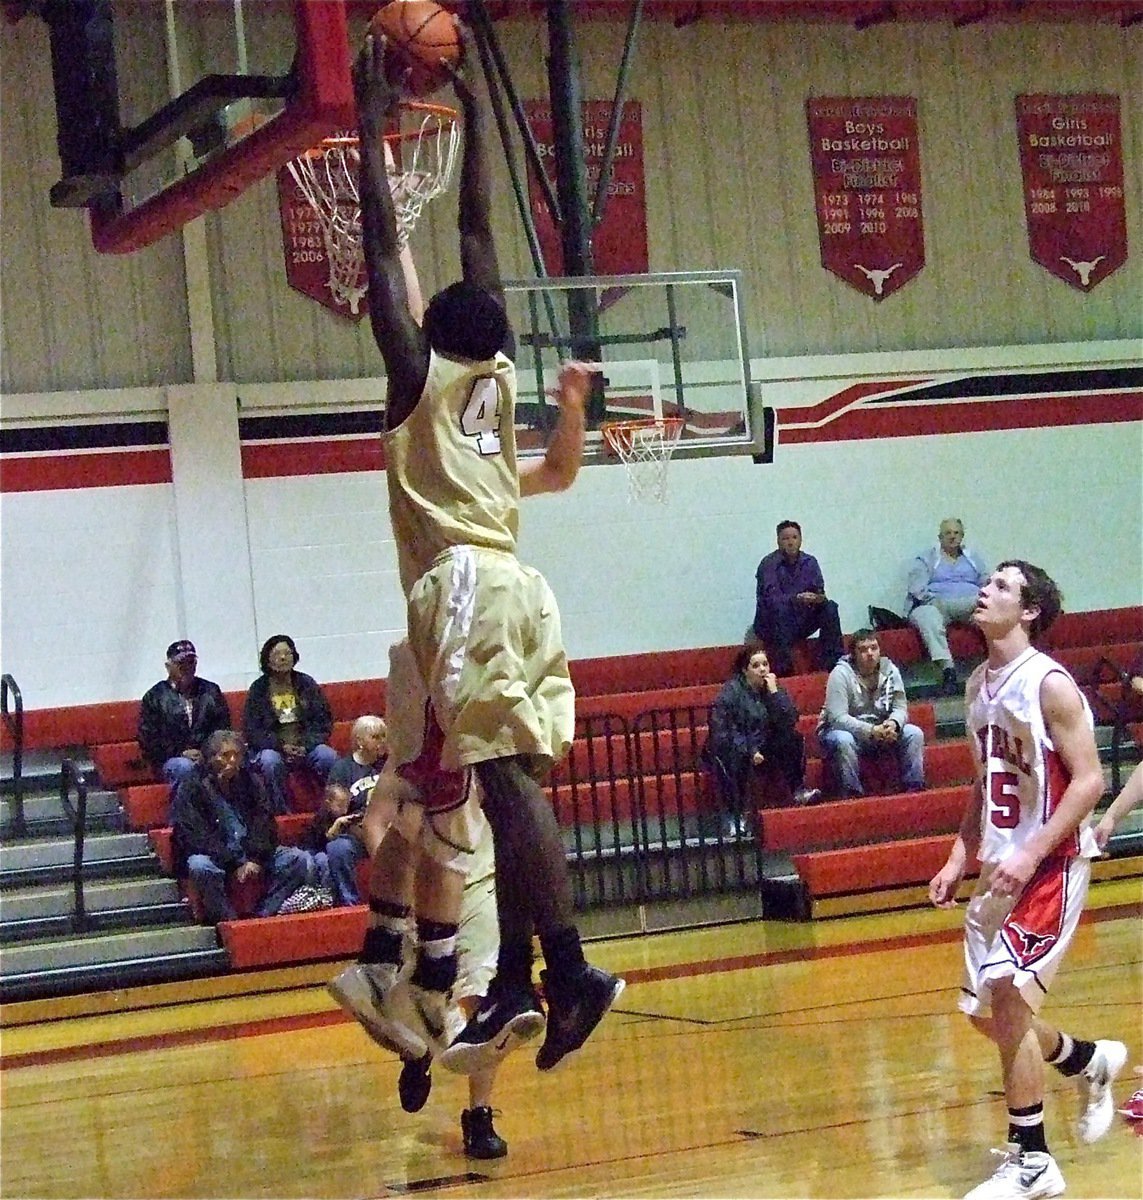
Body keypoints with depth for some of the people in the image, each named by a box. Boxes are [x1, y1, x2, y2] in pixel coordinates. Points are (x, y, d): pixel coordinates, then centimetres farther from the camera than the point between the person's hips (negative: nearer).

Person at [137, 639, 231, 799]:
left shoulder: (211, 691, 19)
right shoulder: (154, 697, 10)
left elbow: (223, 728, 12)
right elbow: (147, 739, 3)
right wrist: (181, 754, -10)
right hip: (173, 759, -2)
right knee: (184, 767, -38)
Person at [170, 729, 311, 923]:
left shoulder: (251, 781, 8)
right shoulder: (191, 788, -6)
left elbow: (265, 825, 4)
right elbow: (195, 836, -14)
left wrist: (256, 859, -15)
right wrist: (236, 865, -21)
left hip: (252, 856, 5)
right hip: (213, 856, -4)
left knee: (299, 859, -14)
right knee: (201, 867, -38)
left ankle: (264, 914, -21)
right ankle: (227, 920, -27)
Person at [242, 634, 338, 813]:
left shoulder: (306, 684, 10)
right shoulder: (258, 689, 4)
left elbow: (323, 721, 7)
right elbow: (252, 730, -1)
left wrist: (306, 746, -11)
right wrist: (281, 746, -16)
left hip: (307, 746, 2)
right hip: (273, 748, -2)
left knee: (328, 756, -29)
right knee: (270, 761, -35)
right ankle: (281, 812, -28)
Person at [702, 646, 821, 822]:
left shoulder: (772, 688, 1)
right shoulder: (731, 691, -12)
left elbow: (789, 722, -10)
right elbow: (721, 731, -19)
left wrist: (774, 692, -18)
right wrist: (750, 751, -25)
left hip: (761, 748, 5)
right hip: (733, 749, -5)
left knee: (793, 739, -16)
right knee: (738, 758, -36)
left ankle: (798, 790, -15)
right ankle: (736, 815, -31)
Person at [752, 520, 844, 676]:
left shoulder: (809, 562, 3)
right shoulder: (769, 564, -13)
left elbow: (819, 592, 0)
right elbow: (772, 598, -24)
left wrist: (820, 598, -27)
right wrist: (797, 598, -42)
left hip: (801, 621, 5)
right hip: (772, 626, -5)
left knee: (830, 608, -15)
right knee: (780, 609, -36)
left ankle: (833, 663, -15)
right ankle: (782, 668, -35)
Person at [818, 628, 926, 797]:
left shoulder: (890, 670, -4)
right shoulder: (841, 674, -18)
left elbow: (900, 708, -2)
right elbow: (837, 717, -25)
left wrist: (893, 723, -27)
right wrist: (870, 731, -35)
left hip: (879, 731, 5)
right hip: (846, 730, -5)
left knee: (914, 734, -15)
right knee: (843, 741, -38)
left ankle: (915, 789, -11)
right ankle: (852, 795, -29)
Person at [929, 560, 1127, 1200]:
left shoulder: (1049, 683, -15)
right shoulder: (980, 685, 10)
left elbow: (1089, 780, -19)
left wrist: (1030, 855, -25)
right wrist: (960, 857, 11)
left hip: (1052, 862, -9)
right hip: (1003, 866, 9)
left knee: (1007, 992, -15)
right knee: (989, 1012, 12)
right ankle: (1092, 1062, 38)